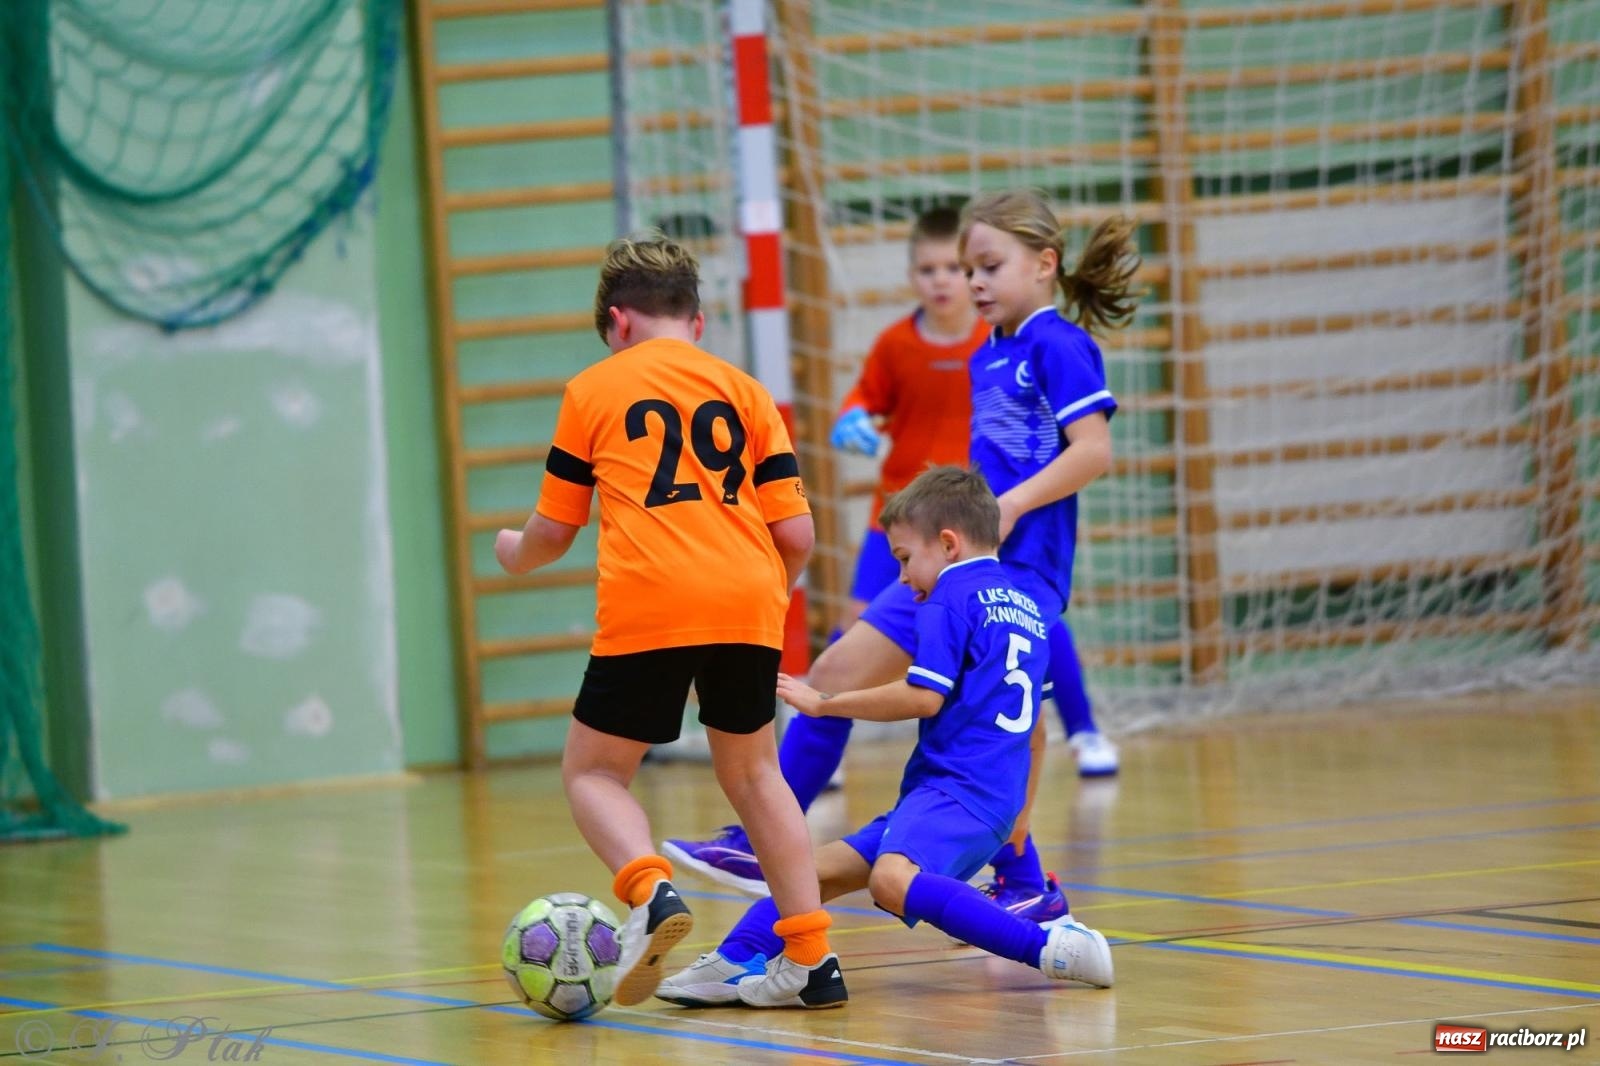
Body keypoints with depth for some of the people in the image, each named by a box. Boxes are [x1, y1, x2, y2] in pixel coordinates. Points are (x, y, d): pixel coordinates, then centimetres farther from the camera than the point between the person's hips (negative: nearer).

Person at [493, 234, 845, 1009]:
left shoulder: (593, 391, 13)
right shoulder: (743, 391, 18)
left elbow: (553, 531, 17)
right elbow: (795, 532, 12)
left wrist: (514, 553, 39)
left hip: (646, 609, -3)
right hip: (748, 601, 3)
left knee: (593, 772, 11)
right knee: (752, 772, 21)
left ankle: (651, 890, -18)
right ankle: (810, 955, 12)